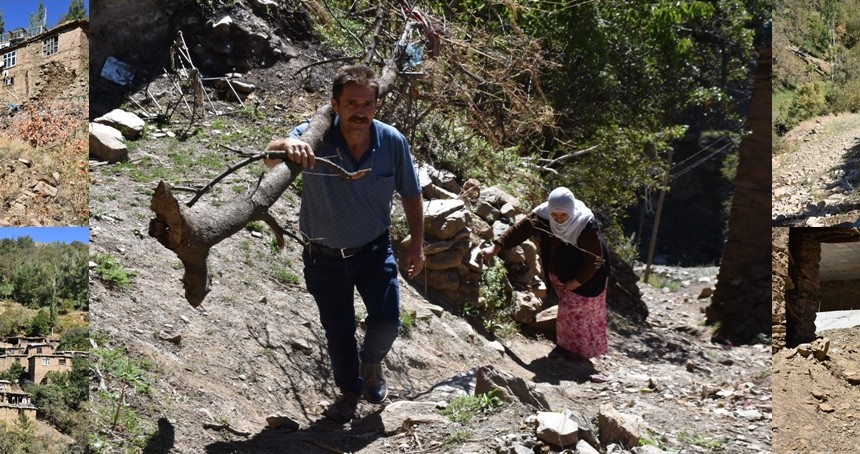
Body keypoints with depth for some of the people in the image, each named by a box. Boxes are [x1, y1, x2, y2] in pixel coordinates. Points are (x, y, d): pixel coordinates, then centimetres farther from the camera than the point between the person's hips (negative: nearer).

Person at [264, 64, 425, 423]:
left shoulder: (393, 142, -16)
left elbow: (411, 195, 0)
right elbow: (270, 159, -41)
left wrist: (417, 245, 2)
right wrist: (287, 146, -64)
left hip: (375, 250, 1)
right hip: (325, 258, -1)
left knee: (386, 323, -9)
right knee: (338, 333, 13)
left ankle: (371, 362, 28)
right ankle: (350, 390, 42)